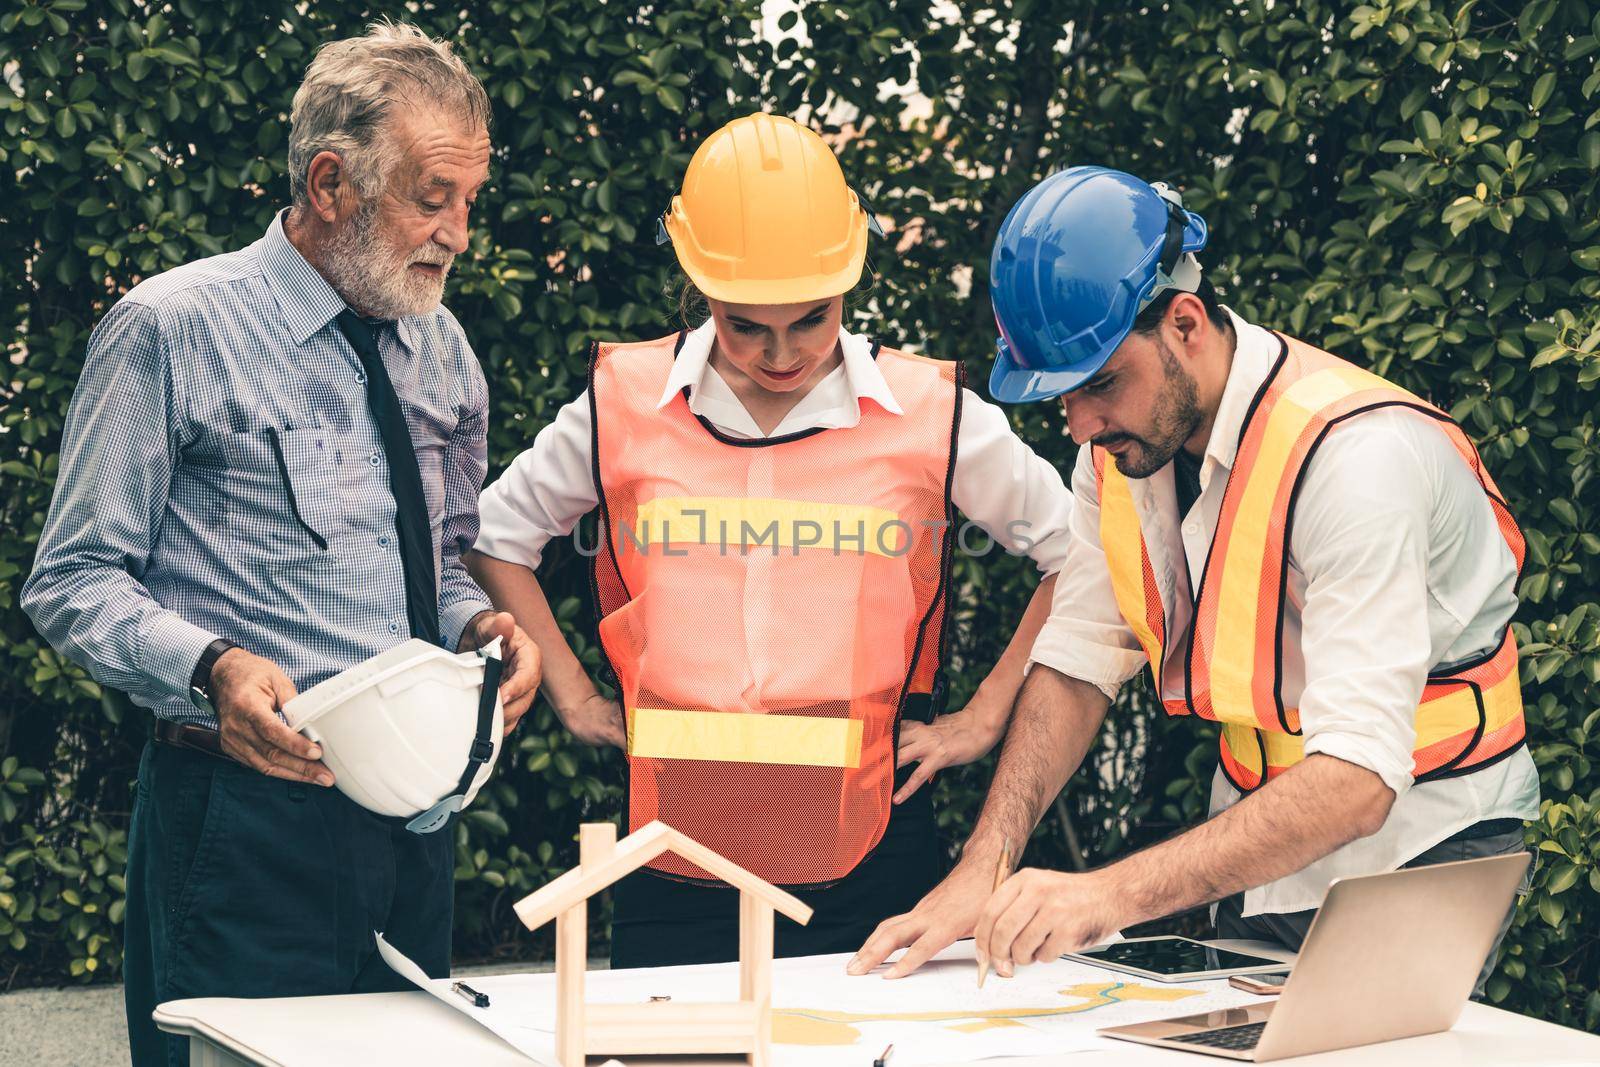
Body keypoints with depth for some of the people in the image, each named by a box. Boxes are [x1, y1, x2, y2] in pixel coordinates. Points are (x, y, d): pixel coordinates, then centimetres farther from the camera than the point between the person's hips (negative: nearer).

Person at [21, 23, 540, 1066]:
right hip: (245, 825, -6)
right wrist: (212, 667, -25)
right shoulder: (172, 331, -7)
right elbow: (74, 582, -7)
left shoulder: (442, 350, 13)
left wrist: (476, 623, 0)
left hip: (414, 822, 6)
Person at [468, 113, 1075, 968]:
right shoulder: (624, 407, 3)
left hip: (866, 867, -1)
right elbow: (497, 532, 18)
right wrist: (573, 697, 10)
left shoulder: (931, 416, 0)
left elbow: (1080, 551, 11)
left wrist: (983, 717, 6)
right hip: (676, 867, 1)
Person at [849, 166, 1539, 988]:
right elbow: (1077, 661, 1)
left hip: (1418, 850, -6)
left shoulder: (1357, 454, -28)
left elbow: (1355, 780, -35)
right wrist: (981, 870, -13)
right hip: (1263, 842, 6)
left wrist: (1115, 894, -44)